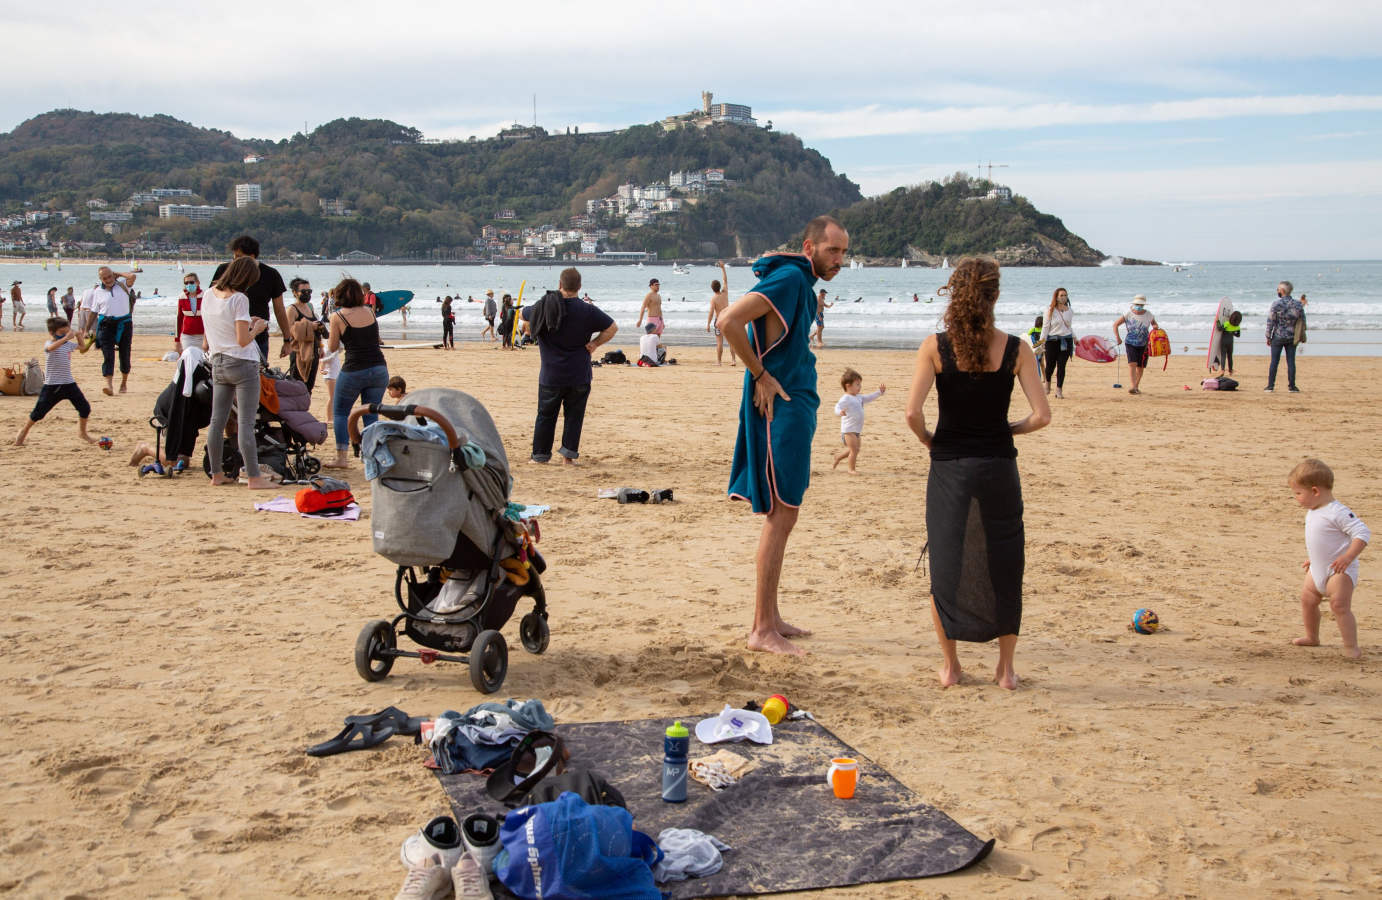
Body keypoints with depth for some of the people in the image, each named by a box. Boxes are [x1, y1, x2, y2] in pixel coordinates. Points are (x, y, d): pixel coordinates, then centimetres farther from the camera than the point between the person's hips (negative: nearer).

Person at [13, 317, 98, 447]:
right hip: (52, 386, -5)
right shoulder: (49, 344, -12)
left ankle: (82, 432, 22)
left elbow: (83, 348, 27)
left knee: (85, 408, 1)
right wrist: (65, 337, -47)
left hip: (69, 383, 5)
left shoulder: (69, 344, 7)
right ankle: (24, 431, 23)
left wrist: (78, 336, 11)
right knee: (39, 412, 0)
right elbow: (52, 347, -39)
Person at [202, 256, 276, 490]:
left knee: (217, 421, 10)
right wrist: (256, 329, 1)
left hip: (218, 363, 7)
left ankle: (217, 474, 16)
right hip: (242, 365, -7)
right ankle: (254, 477, -5)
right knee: (246, 423, -6)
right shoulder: (239, 299, -15)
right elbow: (243, 340, -18)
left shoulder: (208, 295, 7)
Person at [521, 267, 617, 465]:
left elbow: (524, 314, 16)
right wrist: (594, 344, 2)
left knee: (545, 415, 13)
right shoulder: (588, 311, -9)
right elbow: (612, 328, -4)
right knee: (574, 415, 9)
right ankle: (568, 454, 5)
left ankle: (540, 454, 17)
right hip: (579, 375, -1)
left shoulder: (542, 307, -4)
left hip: (550, 376, 1)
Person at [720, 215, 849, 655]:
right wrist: (760, 375, -16)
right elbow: (728, 321, -24)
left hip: (795, 407, 10)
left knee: (781, 515, 13)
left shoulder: (804, 284, 17)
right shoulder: (787, 279, -14)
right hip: (779, 408, -10)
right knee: (781, 514, -9)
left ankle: (769, 619, 20)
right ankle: (762, 629, -6)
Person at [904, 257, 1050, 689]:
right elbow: (1042, 415, -9)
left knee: (946, 564, 12)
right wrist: (1009, 429, 10)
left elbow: (912, 412, -14)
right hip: (998, 466, 1)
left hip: (948, 466, 0)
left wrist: (929, 440, 5)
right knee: (1003, 567, 13)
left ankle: (950, 665, 17)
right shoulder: (1015, 349, -6)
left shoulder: (935, 346, -8)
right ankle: (1005, 668, 18)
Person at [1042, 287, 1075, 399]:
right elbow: (1046, 326, -3)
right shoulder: (1050, 310, -3)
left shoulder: (1069, 310, 10)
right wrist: (1042, 340, -10)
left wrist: (1074, 338, 20)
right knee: (1050, 365, 0)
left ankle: (1059, 390, 2)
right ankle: (1047, 383, 31)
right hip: (1052, 340, -3)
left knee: (1061, 366, -2)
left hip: (1066, 340, 3)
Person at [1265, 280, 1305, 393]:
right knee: (1291, 362, 5)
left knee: (1274, 361, 3)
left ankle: (1270, 385, 4)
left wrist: (1268, 337, 0)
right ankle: (1292, 386, 5)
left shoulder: (1276, 303, -10)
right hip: (1292, 337, 2)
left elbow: (1270, 321, -8)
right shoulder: (1297, 304, 0)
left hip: (1278, 337, -2)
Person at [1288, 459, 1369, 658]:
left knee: (1339, 605, -18)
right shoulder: (1312, 512, 7)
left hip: (1340, 571, -10)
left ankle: (1351, 647, -14)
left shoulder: (1337, 512, -23)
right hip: (1318, 569, 10)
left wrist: (1348, 557, -33)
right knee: (1307, 600, 16)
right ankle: (1312, 637, 35)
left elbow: (1363, 533, -26)